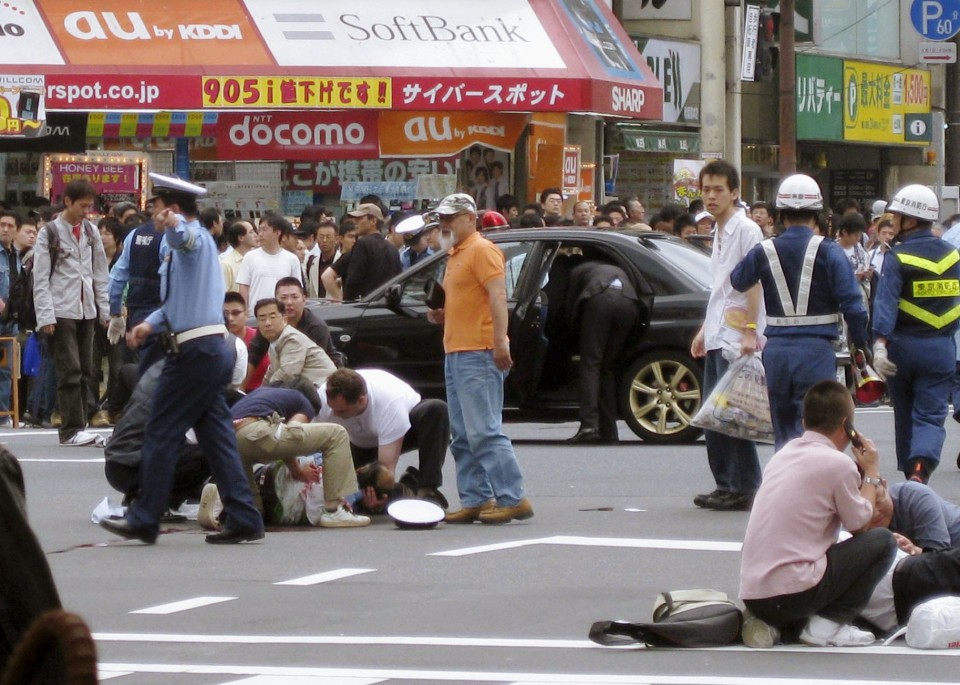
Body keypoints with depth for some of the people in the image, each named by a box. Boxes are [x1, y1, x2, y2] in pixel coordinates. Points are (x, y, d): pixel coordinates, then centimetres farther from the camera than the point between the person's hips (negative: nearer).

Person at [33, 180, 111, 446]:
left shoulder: (91, 233, 12)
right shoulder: (50, 233, -3)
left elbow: (100, 274, 15)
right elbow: (40, 279, -6)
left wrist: (106, 309, 8)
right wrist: (45, 316, -13)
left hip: (87, 311, 5)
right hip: (62, 311, -5)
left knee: (85, 371, 4)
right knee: (70, 371, -9)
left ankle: (79, 426, 9)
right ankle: (71, 429, -8)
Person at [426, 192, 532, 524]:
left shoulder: (482, 250, -8)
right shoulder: (455, 255, 22)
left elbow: (498, 295, -18)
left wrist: (500, 343, -27)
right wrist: (442, 316, 13)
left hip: (479, 354, -10)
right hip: (455, 352, 10)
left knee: (484, 431, -13)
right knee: (463, 437, 8)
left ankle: (513, 498, -13)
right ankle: (474, 500, 10)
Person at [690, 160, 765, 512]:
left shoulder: (746, 230, -9)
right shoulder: (719, 233, 18)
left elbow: (754, 284, -14)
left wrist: (750, 331, -20)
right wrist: (704, 331, 23)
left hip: (737, 337, -9)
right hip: (717, 337, 9)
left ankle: (743, 486, -4)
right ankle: (725, 484, 14)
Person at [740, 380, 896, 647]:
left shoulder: (782, 455, 15)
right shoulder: (838, 463, -8)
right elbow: (859, 524, 6)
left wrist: (859, 472, 30)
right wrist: (871, 472, 18)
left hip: (750, 595, 8)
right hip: (791, 592, -8)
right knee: (882, 541, 4)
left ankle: (783, 624, 11)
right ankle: (829, 623, -3)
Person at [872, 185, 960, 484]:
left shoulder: (897, 257, -9)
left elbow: (886, 303, -19)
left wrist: (880, 343, -25)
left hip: (904, 345, -2)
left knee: (905, 414, 16)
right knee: (931, 416, -2)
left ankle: (909, 474, 25)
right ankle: (921, 469, -27)